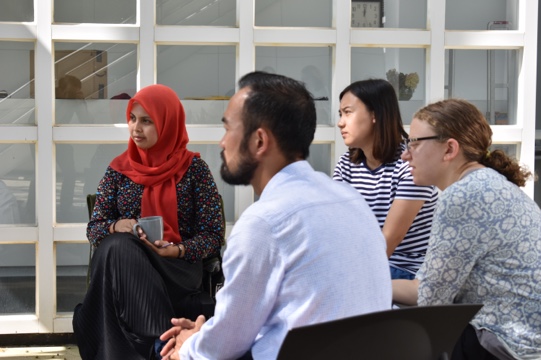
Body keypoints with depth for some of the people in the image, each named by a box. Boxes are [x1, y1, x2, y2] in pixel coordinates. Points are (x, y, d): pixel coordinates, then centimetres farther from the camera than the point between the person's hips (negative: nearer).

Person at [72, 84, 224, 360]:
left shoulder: (194, 167, 2)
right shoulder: (119, 169, 9)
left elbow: (213, 235, 0)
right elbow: (94, 228, 10)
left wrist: (177, 250, -19)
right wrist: (116, 227, -14)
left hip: (177, 269, -3)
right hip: (123, 263, 3)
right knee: (118, 247, -33)